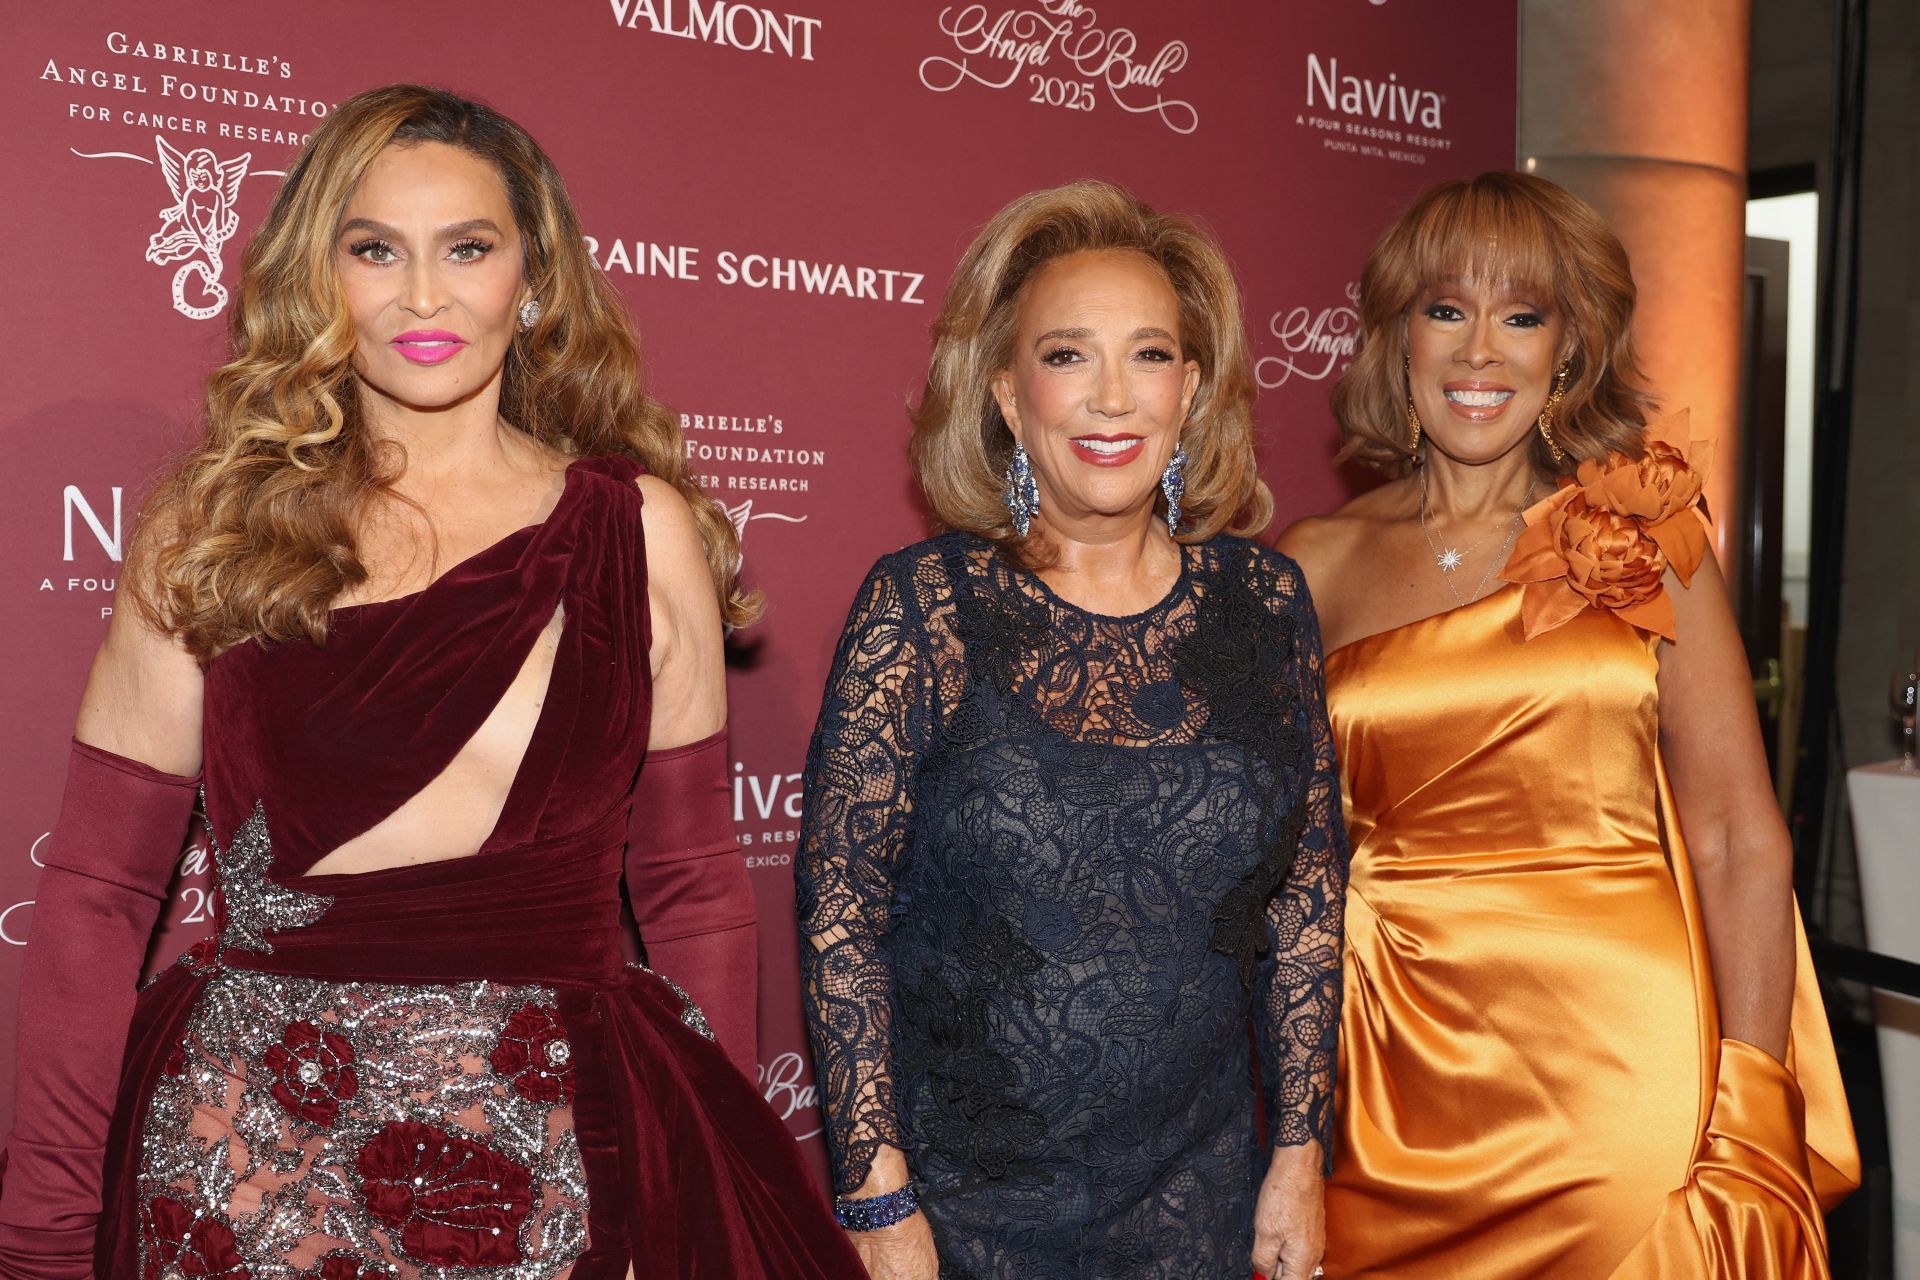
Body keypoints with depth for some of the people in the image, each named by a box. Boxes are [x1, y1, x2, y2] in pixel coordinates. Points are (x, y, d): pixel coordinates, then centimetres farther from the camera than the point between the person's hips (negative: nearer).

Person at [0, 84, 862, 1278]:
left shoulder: (638, 529, -1)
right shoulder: (211, 528, -1)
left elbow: (694, 886, 3)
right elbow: (99, 890, 1)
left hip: (558, 1165, 0)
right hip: (246, 1155, 0)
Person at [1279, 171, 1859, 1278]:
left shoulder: (1643, 538, 0)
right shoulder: (1315, 566, 2)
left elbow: (1739, 843, -2)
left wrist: (1749, 1122, -9)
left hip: (1626, 1072, -1)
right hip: (1401, 1087, 1)